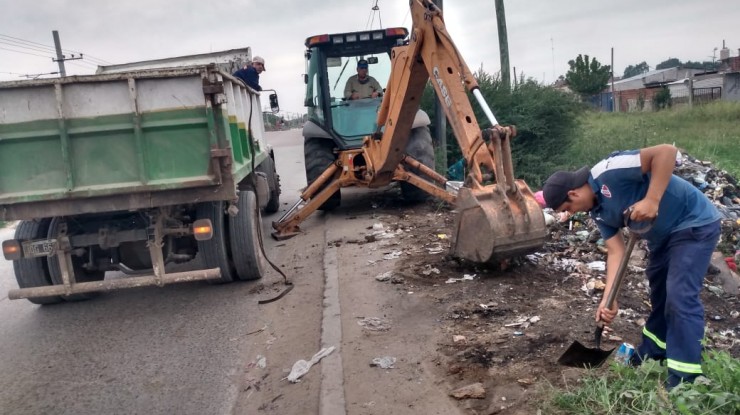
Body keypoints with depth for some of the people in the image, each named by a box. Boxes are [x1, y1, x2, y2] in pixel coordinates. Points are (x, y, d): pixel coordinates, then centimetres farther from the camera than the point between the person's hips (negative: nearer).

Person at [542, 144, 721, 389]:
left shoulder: (608, 172, -27)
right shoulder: (598, 211, 0)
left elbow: (666, 151, -33)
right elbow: (616, 251, -4)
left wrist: (652, 200, -36)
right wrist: (609, 299, -12)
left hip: (695, 223, -10)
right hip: (663, 234, 10)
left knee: (680, 296, -14)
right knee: (660, 292, 20)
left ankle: (684, 380, -9)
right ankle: (653, 351, 39)